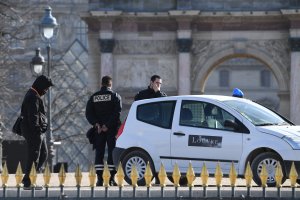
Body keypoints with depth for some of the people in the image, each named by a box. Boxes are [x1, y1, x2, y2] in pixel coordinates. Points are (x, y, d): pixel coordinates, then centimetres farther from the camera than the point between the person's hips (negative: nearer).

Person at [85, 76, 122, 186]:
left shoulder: (93, 97, 8)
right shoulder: (115, 96, -2)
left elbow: (88, 113, 0)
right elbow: (117, 113, -13)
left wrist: (96, 123, -7)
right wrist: (108, 125, -12)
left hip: (99, 129, 3)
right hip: (112, 129, -3)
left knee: (99, 154, 5)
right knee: (112, 153, 0)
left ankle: (99, 179, 0)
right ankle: (111, 178, -6)